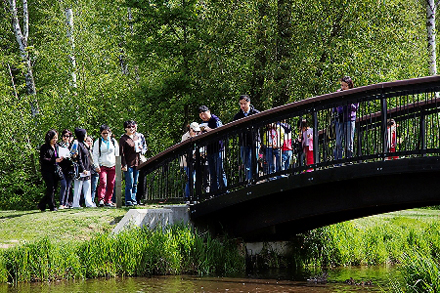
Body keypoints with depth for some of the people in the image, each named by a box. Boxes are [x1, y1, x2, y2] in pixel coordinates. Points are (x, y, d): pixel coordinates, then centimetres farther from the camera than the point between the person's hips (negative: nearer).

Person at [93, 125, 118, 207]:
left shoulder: (113, 141, 12)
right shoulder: (98, 142, 5)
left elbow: (117, 154, 17)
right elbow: (95, 155, 4)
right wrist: (97, 166, -5)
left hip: (112, 166, 3)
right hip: (102, 165, -3)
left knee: (111, 184, -1)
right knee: (103, 182, -19)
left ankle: (108, 201, 6)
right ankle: (101, 200, -23)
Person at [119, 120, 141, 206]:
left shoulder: (137, 137, 16)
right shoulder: (123, 139, -3)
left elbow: (141, 149, 27)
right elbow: (122, 153, -7)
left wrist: (139, 148, 5)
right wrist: (124, 165, -13)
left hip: (136, 163, 6)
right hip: (128, 164, -6)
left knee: (135, 184, 8)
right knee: (129, 183, -7)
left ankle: (133, 200, 14)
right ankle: (128, 201, -4)